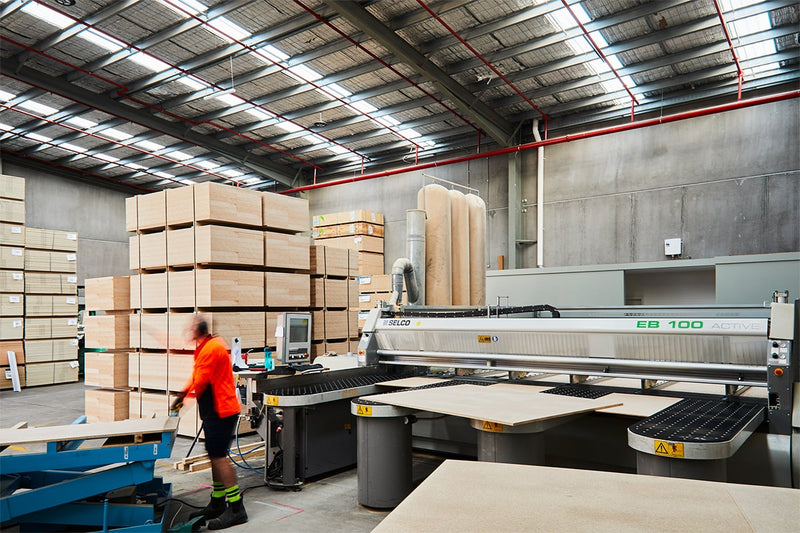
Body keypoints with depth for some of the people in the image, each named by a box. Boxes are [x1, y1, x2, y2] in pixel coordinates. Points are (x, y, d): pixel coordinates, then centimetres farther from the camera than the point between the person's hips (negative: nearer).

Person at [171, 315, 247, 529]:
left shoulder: (211, 349, -20)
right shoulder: (205, 348, 15)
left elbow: (200, 382, -19)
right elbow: (195, 377, 20)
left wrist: (186, 398, 0)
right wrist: (182, 396, 9)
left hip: (221, 411, -11)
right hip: (215, 411, 11)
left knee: (218, 457, -8)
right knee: (216, 456, 16)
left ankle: (236, 509, -1)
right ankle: (217, 505, 28)